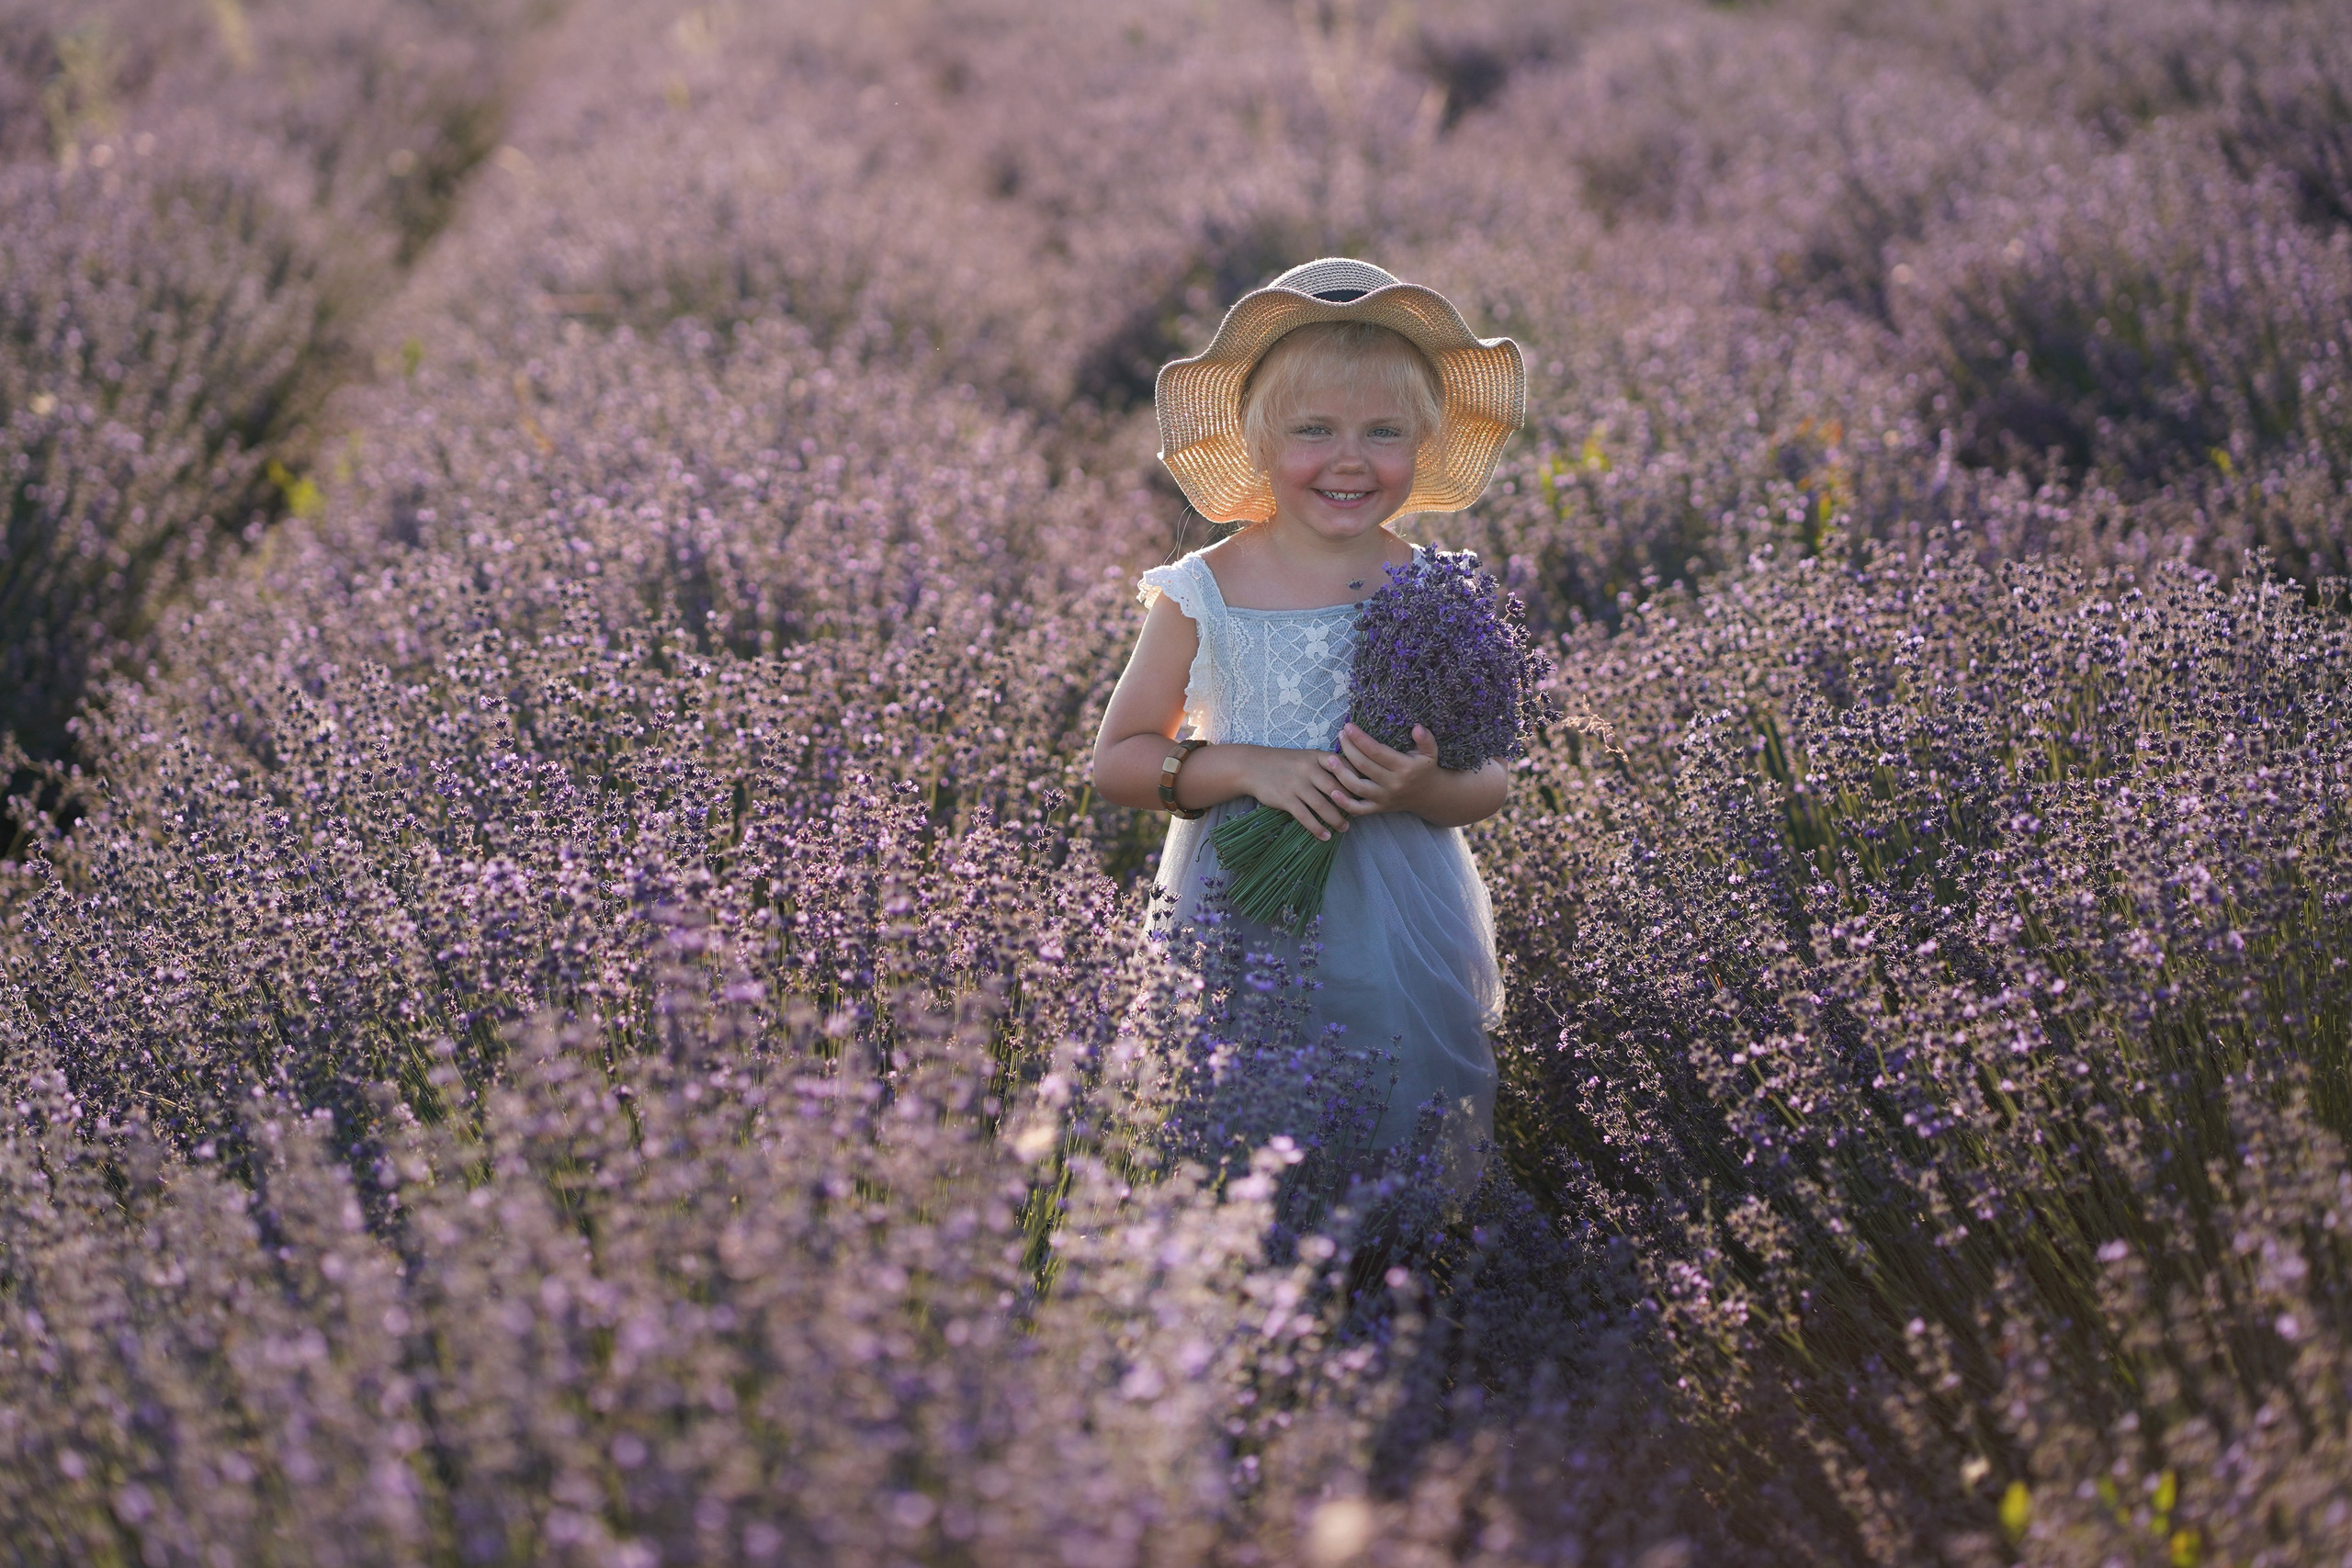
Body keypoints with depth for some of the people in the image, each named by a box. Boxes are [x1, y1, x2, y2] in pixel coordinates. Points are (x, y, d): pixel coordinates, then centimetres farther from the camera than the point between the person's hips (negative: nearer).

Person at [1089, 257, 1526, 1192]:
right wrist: (1248, 768, -16)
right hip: (1240, 929, -1)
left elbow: (1487, 782, 6)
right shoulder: (1203, 596, -5)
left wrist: (1426, 791, -17)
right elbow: (1116, 762, -1)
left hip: (1404, 943, 1)